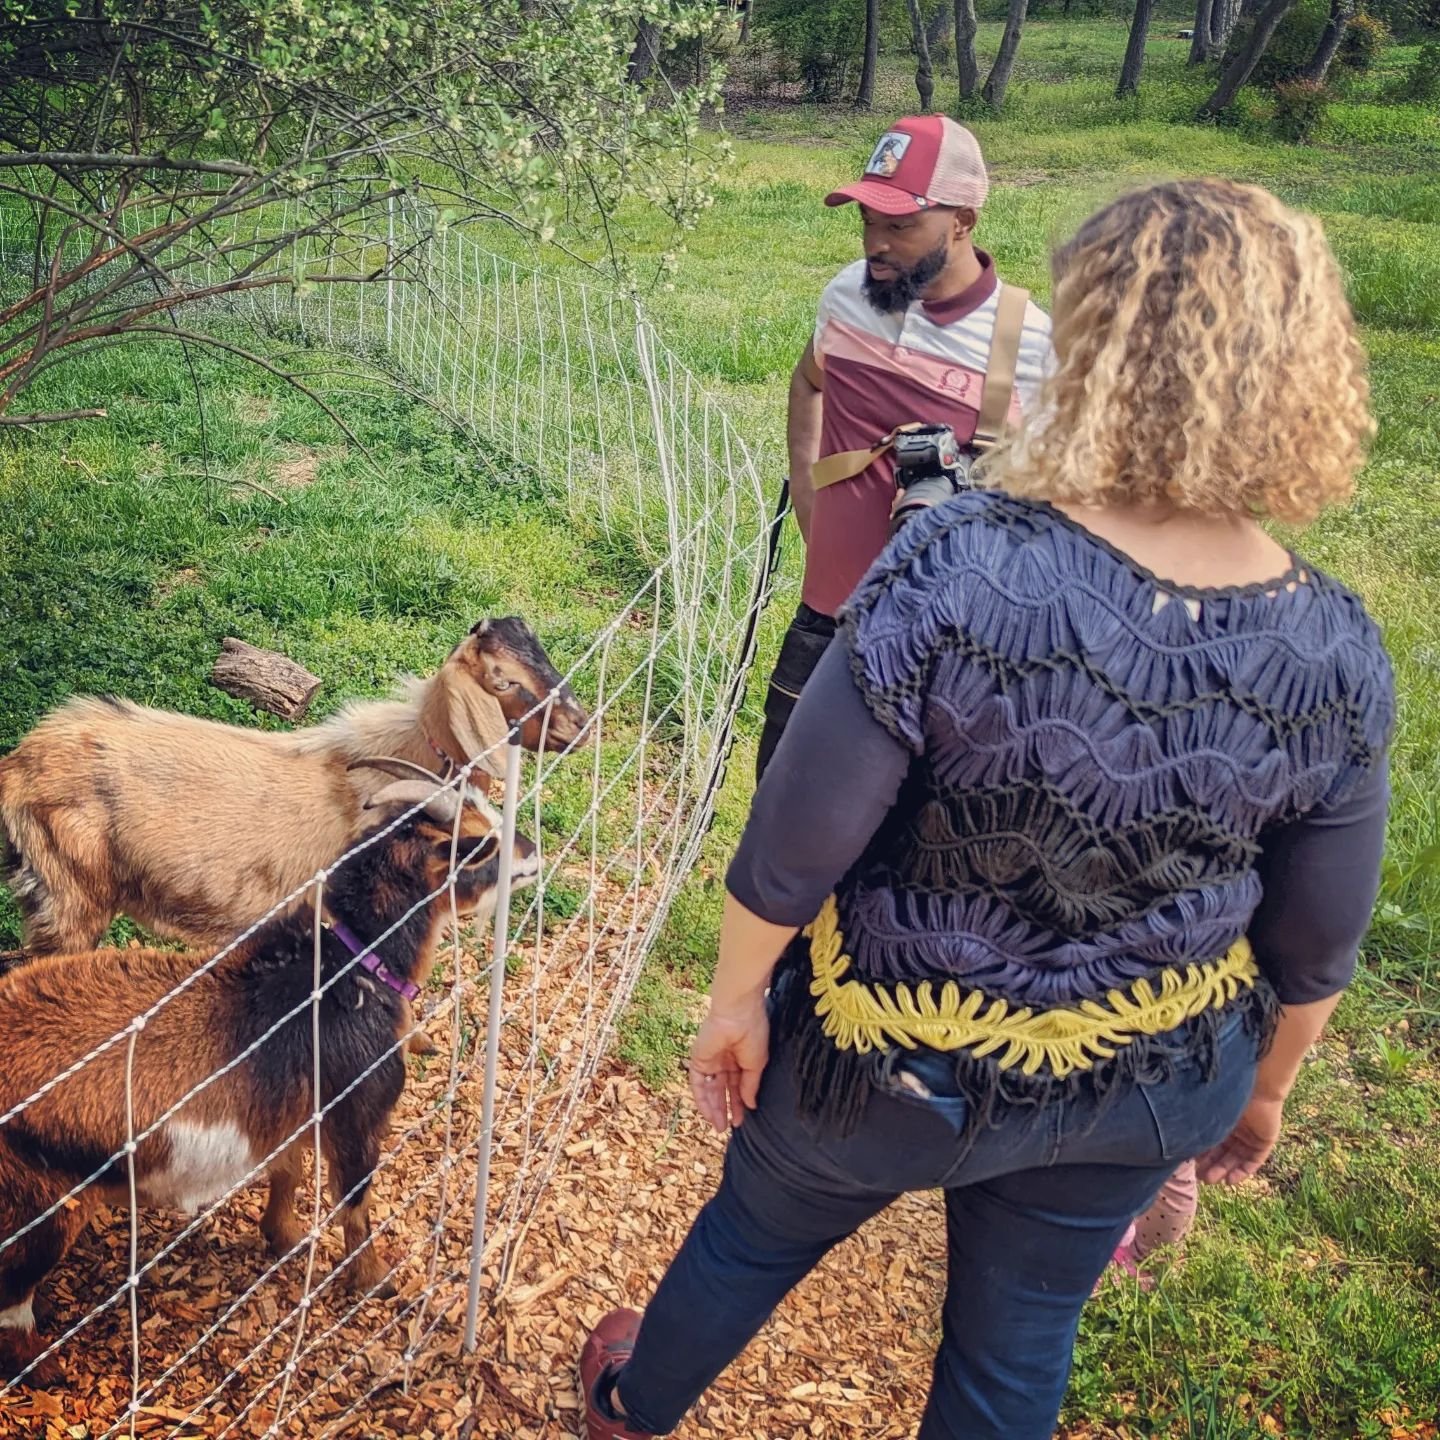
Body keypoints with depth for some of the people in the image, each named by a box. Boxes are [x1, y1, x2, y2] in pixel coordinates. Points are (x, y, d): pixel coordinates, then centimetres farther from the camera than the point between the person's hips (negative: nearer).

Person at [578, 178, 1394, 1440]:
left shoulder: (955, 568, -31)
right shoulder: (1338, 655, -18)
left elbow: (794, 842, -23)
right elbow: (1315, 947, -5)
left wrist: (737, 1002, -4)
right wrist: (1264, 1091, 14)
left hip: (900, 1062, -2)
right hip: (1144, 1089, 3)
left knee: (754, 1233, 28)